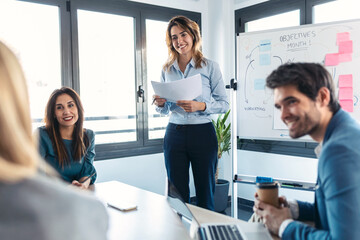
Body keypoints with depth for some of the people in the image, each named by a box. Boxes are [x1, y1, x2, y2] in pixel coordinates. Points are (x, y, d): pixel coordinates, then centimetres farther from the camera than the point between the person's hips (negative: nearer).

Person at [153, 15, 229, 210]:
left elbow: (224, 103, -2)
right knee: (177, 194, 8)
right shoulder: (167, 70, 10)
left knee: (205, 194, 7)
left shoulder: (210, 67, 0)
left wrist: (201, 106, -19)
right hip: (174, 134, 3)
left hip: (203, 133, -2)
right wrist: (160, 104, -7)